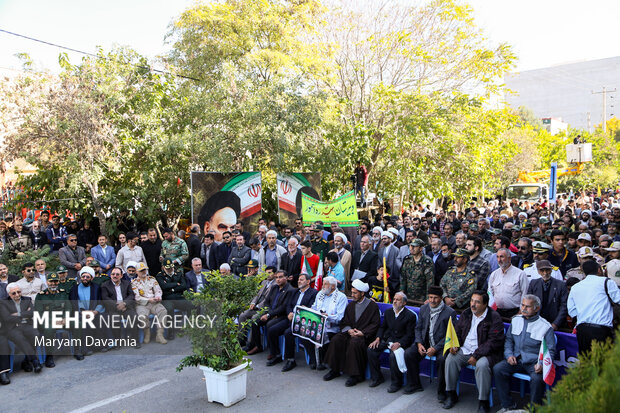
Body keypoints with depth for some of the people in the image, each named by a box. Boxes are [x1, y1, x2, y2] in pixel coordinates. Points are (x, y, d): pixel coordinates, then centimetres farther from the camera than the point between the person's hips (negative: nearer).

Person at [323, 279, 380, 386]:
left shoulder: (372, 305, -2)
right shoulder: (351, 305, 14)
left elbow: (375, 324, -7)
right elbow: (344, 321, 13)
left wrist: (363, 332, -18)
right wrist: (348, 330, -8)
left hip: (364, 335, -5)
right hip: (350, 333, 6)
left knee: (354, 342, -34)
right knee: (336, 339, -20)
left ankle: (356, 375, -22)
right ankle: (334, 370, -7)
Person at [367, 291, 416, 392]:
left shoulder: (410, 316, -7)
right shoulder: (388, 312, 11)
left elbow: (410, 335, -10)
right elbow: (382, 327, 17)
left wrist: (399, 344, -25)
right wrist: (378, 338, -1)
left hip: (400, 341, -6)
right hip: (387, 338, 6)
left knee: (393, 355, -34)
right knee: (370, 349, -15)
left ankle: (396, 383, -11)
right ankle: (376, 378, 1)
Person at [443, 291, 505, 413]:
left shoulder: (494, 318, -11)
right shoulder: (466, 314, 8)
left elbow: (494, 342, -16)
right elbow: (457, 331, 15)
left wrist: (476, 355, -20)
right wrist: (455, 345, -5)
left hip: (485, 352, -5)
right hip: (465, 350, 5)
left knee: (482, 365, -34)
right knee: (451, 358, -18)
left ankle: (483, 402, -16)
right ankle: (451, 394, -3)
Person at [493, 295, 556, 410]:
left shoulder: (545, 327, -2)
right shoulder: (516, 320, 12)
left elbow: (551, 351, -2)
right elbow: (508, 340, 18)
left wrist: (541, 364, -19)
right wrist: (509, 354, 1)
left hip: (534, 362, -4)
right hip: (516, 359, 4)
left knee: (537, 378, -34)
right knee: (497, 369, -19)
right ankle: (507, 405, -6)